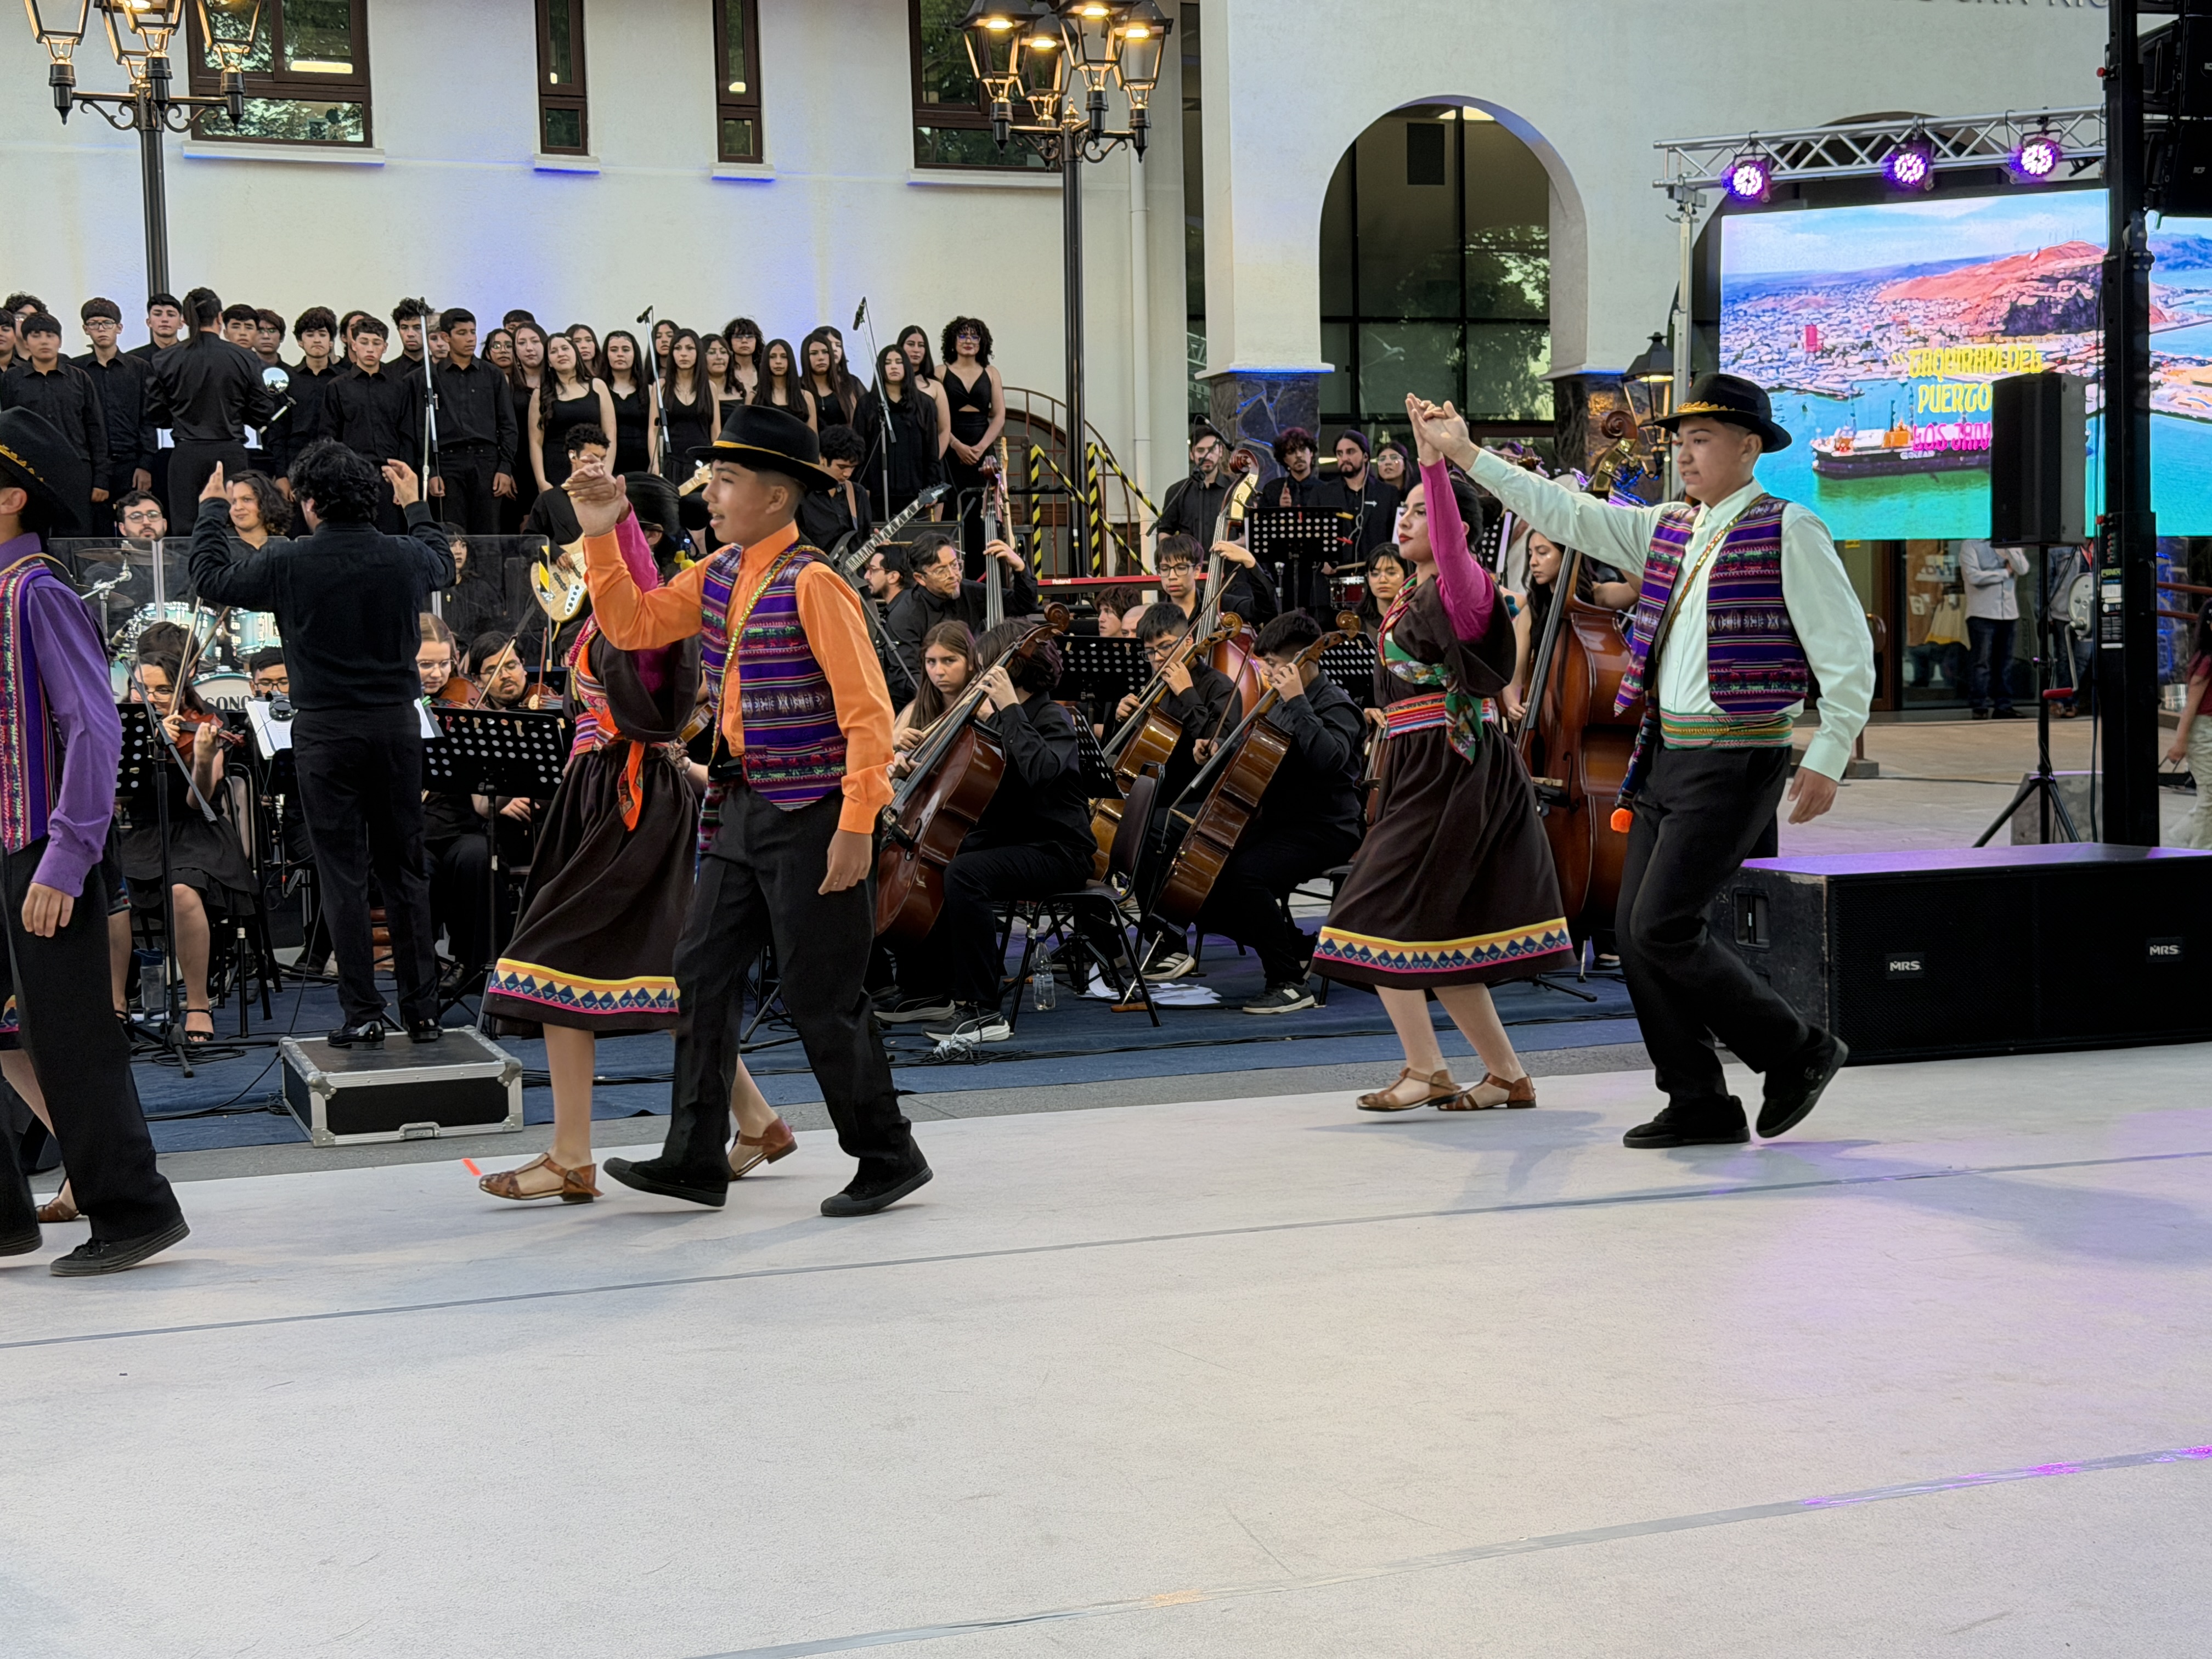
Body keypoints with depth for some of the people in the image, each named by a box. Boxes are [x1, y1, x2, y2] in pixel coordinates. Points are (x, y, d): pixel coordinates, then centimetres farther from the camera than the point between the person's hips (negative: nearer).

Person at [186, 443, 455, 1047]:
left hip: (325, 731, -3)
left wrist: (210, 509, 20)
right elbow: (443, 566, 23)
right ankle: (422, 1009, 13)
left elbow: (211, 581, 6)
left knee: (344, 873, 2)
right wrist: (415, 505, 37)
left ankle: (362, 1013, 1)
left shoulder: (286, 564, -11)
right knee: (405, 869, 10)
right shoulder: (406, 557, -2)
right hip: (397, 724, 3)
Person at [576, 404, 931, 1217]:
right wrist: (601, 540, 3)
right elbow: (632, 625, 16)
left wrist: (858, 827, -22)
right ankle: (695, 1159, 16)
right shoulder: (718, 576, 9)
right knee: (704, 973, 8)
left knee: (822, 995, -1)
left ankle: (888, 1157, 15)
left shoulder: (811, 584, -15)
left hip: (808, 816, -8)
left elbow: (867, 710, -18)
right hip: (738, 809, 8)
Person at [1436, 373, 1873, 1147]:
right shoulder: (1667, 529, 13)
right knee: (1635, 932, 5)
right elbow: (1567, 514, 14)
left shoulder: (1788, 532, -8)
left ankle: (1797, 1053, 6)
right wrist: (1467, 456, 11)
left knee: (1663, 931, -12)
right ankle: (1701, 1106, 14)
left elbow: (1848, 654, -9)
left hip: (1735, 762, -8)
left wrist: (1826, 761, -13)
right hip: (1666, 754, 8)